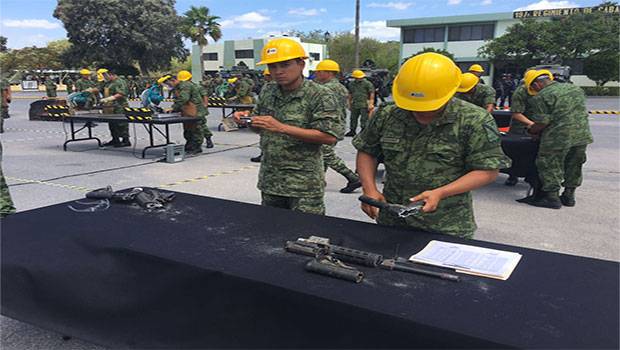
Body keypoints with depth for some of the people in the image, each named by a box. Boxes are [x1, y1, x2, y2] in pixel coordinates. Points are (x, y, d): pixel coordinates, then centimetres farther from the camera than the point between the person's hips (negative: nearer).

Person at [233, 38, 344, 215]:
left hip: (304, 186, -6)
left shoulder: (320, 95, -11)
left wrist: (282, 128, -22)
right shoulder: (267, 91, 7)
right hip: (269, 181, 6)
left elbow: (330, 136, -20)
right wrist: (247, 119, -5)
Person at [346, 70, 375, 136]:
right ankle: (352, 131, 20)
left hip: (364, 105, -5)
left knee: (364, 119, -5)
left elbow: (372, 94, -6)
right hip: (354, 105, 5)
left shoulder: (368, 84, -3)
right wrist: (349, 104, 19)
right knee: (353, 118, 10)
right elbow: (350, 94, 21)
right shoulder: (351, 84, 13)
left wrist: (371, 104, -13)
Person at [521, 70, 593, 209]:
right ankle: (569, 196, 28)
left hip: (558, 138, -7)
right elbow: (580, 113, 18)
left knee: (550, 166, 6)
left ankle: (552, 197, 10)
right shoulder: (576, 89, 14)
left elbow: (542, 123, -13)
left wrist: (530, 130, 6)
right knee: (574, 166, 17)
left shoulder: (541, 97, -9)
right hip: (582, 135, 7)